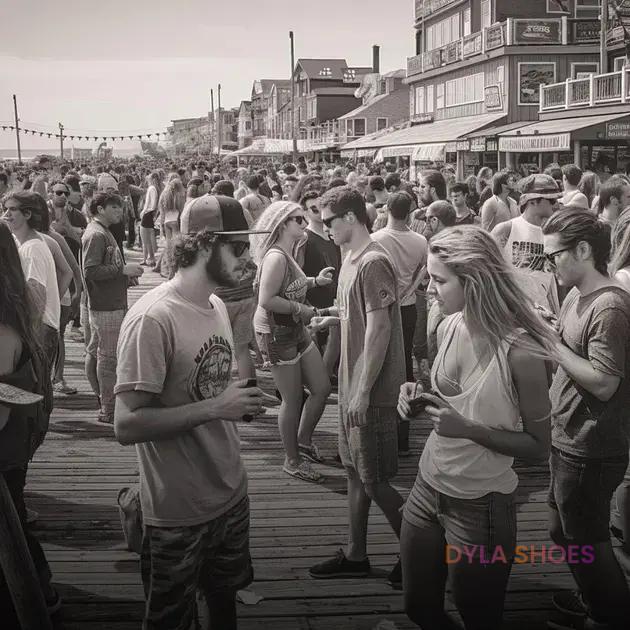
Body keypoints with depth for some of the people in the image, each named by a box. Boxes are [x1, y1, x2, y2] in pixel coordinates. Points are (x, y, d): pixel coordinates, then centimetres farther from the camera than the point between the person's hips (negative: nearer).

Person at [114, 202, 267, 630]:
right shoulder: (153, 318, -23)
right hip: (179, 514, -7)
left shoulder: (217, 305, 4)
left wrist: (242, 399, 2)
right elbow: (127, 425, -24)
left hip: (231, 495, 7)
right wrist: (214, 407, -26)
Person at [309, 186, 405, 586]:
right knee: (355, 472, 17)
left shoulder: (373, 263, -19)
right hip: (354, 386, 10)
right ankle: (356, 556, 29)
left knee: (374, 480, 1)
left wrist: (363, 392, -21)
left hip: (371, 391, -10)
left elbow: (379, 328, -22)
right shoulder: (352, 258, 10)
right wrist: (331, 319, 3)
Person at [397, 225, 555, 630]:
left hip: (480, 507, -6)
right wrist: (419, 397, -6)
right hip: (428, 490, 6)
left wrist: (469, 430, -25)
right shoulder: (450, 327, -3)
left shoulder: (519, 352, -23)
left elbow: (539, 448, -15)